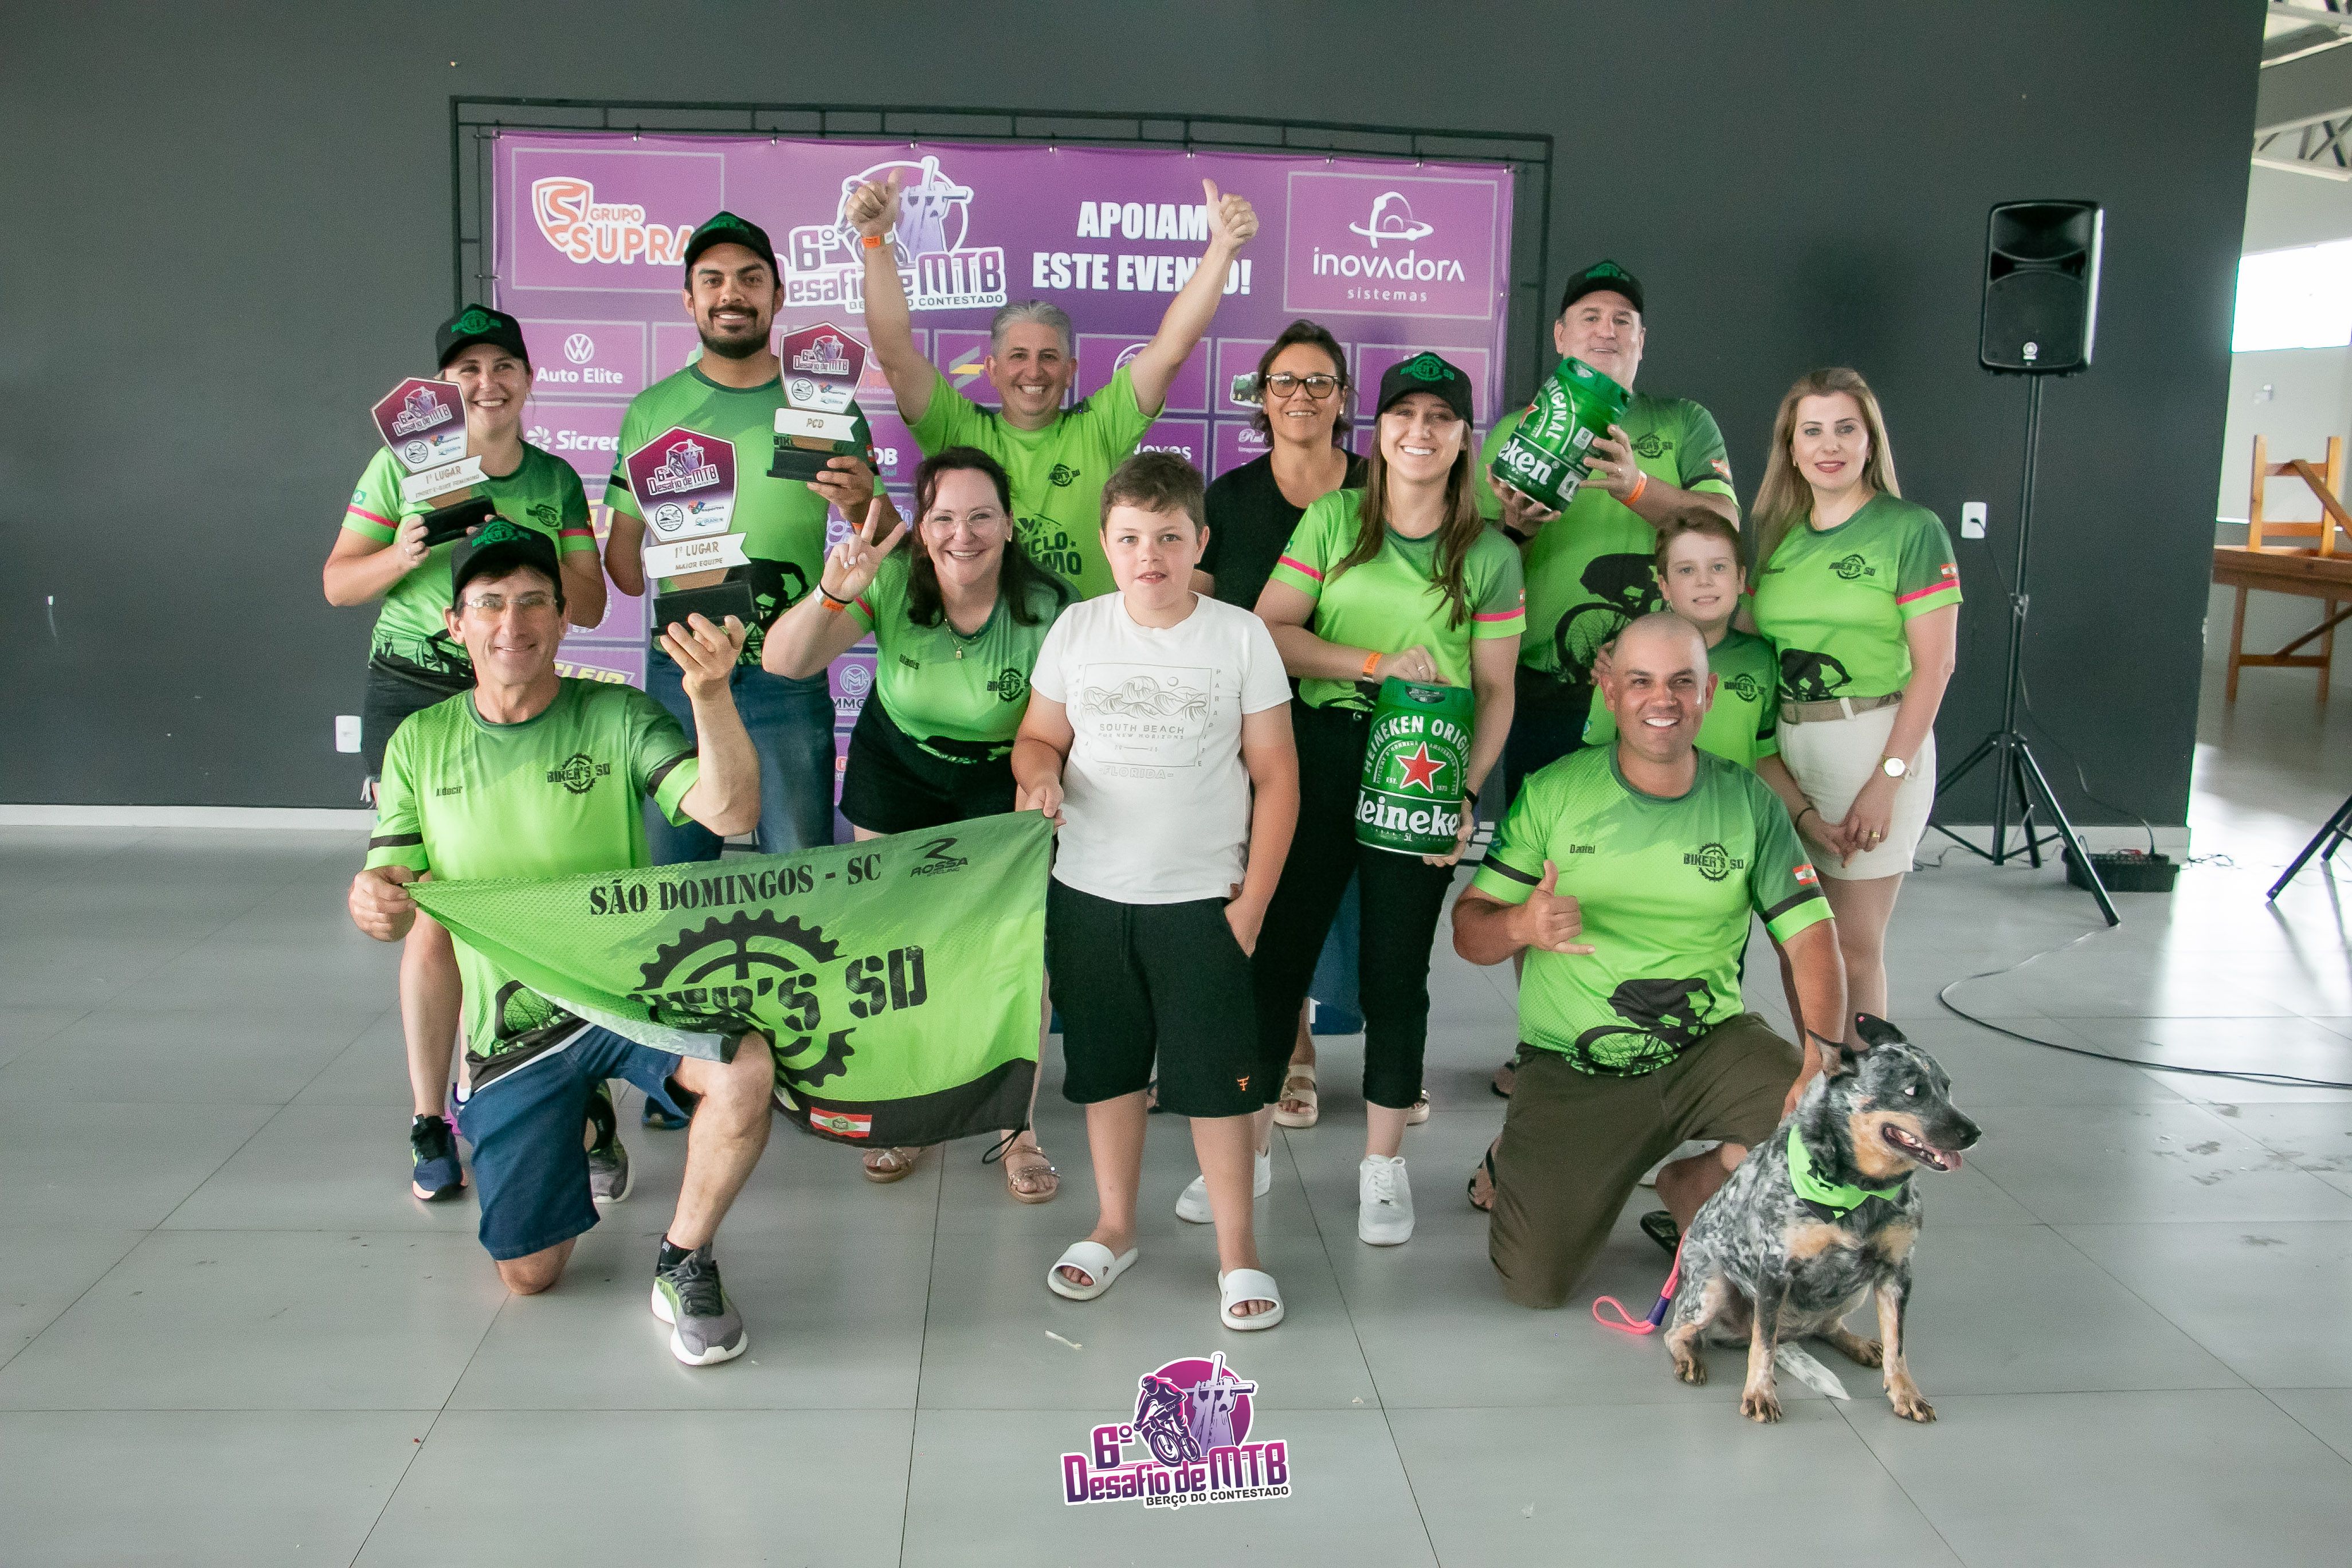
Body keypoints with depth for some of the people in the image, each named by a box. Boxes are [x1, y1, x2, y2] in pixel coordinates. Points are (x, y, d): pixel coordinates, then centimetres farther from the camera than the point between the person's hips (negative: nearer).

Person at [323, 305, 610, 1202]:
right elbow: (337, 583, 4)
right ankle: (430, 1125, 9)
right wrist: (403, 556, -16)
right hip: (413, 698, -2)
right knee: (434, 912, -4)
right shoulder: (404, 464, 2)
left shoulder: (555, 479, 9)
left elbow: (590, 605, 8)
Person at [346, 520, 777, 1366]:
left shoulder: (615, 716, -8)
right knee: (527, 1274, 6)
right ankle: (578, 1121, 39)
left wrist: (712, 696, -39)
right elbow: (392, 899, 2)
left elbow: (731, 811, -22)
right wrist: (372, 901, -23)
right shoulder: (420, 744, 3)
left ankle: (684, 1264, -9)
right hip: (512, 1027, 3)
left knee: (746, 1068, -36)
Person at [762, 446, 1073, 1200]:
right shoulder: (892, 579, -22)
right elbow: (783, 662, -25)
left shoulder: (1048, 608, -25)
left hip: (1003, 778, -2)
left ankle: (1019, 1131, 13)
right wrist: (832, 594, -42)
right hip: (898, 764, 2)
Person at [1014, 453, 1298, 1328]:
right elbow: (1038, 737, 11)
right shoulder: (1076, 631, 1)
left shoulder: (1241, 637, -5)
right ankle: (1115, 1228, 31)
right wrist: (1040, 774, -14)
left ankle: (1236, 1249, 16)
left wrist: (1252, 901, -5)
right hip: (1088, 895, 3)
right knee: (1106, 1066, 14)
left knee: (1216, 1076, 1)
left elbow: (1275, 775, -1)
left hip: (1202, 900, -2)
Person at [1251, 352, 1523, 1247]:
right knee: (1277, 946, 3)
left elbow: (1496, 692, 3)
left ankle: (1383, 1163, 23)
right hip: (1315, 752, 1)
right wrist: (1375, 662, -13)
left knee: (1396, 967, 7)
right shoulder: (1332, 519, 5)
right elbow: (1265, 631, -3)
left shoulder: (1491, 556, 4)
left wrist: (1467, 792, -10)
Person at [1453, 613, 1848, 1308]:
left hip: (1709, 1045, 3)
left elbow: (1810, 936, -3)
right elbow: (1469, 930, -6)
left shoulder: (1749, 800, 0)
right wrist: (1522, 925, -30)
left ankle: (1693, 1185, 9)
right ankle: (1520, 1161, 23)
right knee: (1533, 1284, -13)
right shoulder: (1552, 793, -5)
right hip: (1573, 1068, -2)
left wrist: (1824, 1051, -21)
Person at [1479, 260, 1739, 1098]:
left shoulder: (1684, 424, 11)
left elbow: (1724, 522, -5)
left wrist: (1638, 488, -22)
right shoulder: (1514, 431, 13)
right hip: (1545, 690, 1)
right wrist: (1513, 527, -13)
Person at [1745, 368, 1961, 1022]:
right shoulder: (1773, 536, 11)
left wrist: (1887, 780, -13)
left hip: (1875, 742, -4)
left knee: (1854, 947, 0)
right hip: (1782, 752, 5)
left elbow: (1935, 664, -7)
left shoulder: (1911, 530, -2)